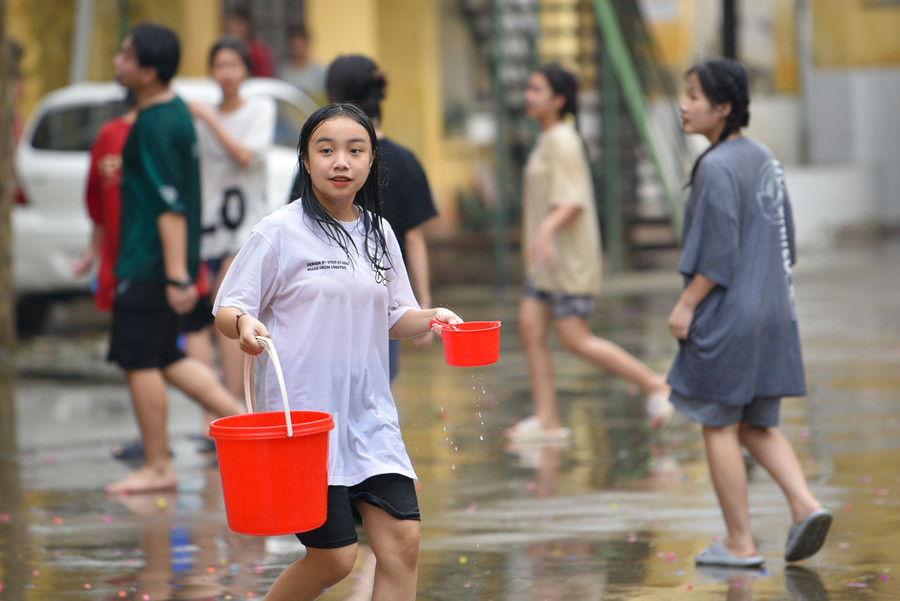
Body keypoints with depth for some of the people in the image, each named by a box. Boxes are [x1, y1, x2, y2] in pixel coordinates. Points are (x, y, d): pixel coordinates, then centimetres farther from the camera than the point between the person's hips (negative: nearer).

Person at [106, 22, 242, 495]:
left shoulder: (155, 127, -19)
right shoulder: (174, 113, 12)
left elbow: (171, 207, -23)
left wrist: (177, 276, -25)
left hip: (150, 265, -10)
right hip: (152, 262, 10)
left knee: (139, 363, -1)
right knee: (165, 359, 16)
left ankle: (156, 468, 6)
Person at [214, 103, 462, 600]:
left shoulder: (378, 234, 10)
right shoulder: (280, 232, -6)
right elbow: (225, 311, -5)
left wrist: (431, 318, -2)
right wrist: (243, 324, -27)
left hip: (370, 415, 5)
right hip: (303, 413, -5)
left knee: (401, 541, -7)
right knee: (334, 556, -5)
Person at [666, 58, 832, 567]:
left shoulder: (717, 169, -17)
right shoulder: (765, 159, 10)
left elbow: (716, 255, -19)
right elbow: (785, 240, 16)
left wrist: (686, 306, -12)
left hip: (727, 315, -9)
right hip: (773, 312, 9)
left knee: (720, 428, 2)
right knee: (758, 427, 16)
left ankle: (740, 543, 6)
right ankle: (806, 505, -2)